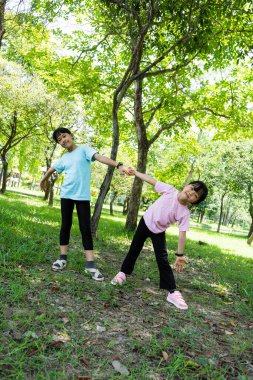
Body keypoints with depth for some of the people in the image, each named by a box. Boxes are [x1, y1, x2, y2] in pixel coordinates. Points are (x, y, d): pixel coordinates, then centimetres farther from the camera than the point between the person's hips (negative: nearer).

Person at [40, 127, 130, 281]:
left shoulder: (84, 149, 0)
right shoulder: (64, 158, 14)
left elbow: (100, 157, -16)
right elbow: (51, 169, 33)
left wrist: (118, 165, -31)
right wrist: (43, 181, 47)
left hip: (83, 196, -4)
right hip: (66, 195, 4)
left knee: (86, 228, -5)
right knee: (66, 226, 7)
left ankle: (90, 265, -4)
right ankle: (63, 258, 19)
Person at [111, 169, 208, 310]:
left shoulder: (185, 213, -26)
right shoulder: (169, 190, -24)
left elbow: (182, 234, -25)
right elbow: (153, 181, -13)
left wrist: (180, 255, -26)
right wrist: (135, 172, -7)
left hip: (159, 232, -2)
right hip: (145, 222, 2)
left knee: (163, 260, -8)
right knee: (134, 250, 14)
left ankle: (173, 292, -1)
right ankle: (123, 273, 34)